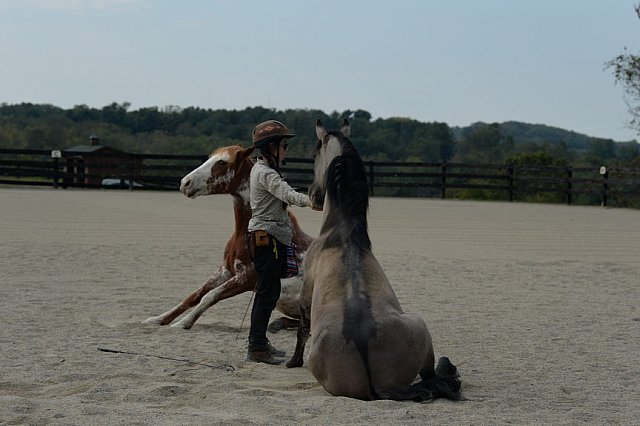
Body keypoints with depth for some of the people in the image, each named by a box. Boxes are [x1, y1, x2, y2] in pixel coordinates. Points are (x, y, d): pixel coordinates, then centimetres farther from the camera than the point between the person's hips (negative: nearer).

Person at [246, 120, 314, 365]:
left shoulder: (261, 169, 16)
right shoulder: (266, 173, -17)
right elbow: (287, 193, -34)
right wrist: (309, 201, -50)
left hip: (270, 238, 11)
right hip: (267, 237, -11)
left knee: (269, 291, 15)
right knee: (268, 292, -10)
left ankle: (259, 342, 23)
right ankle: (256, 348, -10)